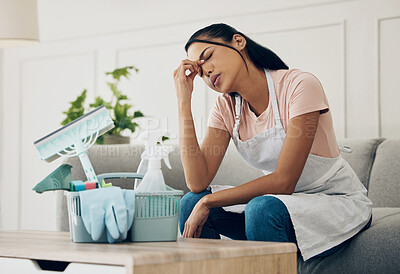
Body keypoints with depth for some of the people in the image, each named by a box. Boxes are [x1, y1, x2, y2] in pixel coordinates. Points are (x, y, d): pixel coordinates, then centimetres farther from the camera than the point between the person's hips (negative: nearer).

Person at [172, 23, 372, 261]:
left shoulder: (300, 85, -20)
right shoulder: (227, 107, -2)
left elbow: (284, 181, -24)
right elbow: (198, 183, -15)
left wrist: (208, 202, -21)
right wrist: (184, 101, -15)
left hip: (340, 201, -6)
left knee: (262, 210, -33)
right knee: (192, 202, -12)